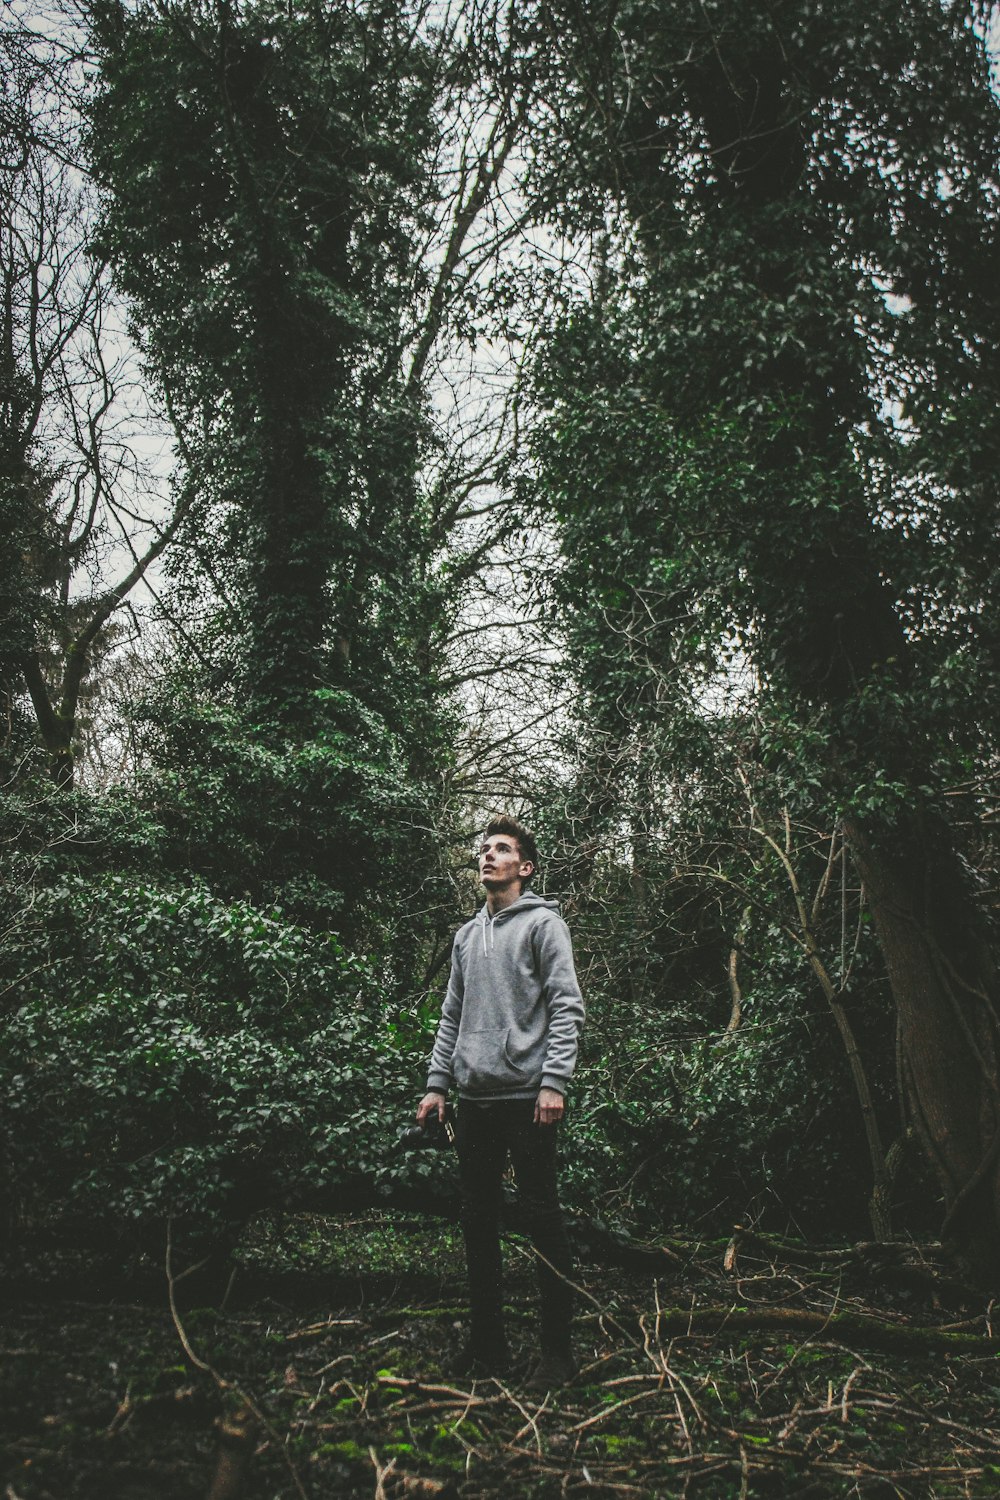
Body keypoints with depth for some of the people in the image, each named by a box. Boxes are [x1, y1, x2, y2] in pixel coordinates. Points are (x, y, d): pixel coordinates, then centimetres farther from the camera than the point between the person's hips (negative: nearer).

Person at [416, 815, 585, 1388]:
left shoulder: (543, 923, -3)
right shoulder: (467, 935, 17)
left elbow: (567, 1006, -10)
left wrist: (554, 1081, -18)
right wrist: (437, 1082, 13)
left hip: (526, 1095, -7)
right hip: (475, 1098, 7)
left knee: (543, 1217, 0)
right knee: (479, 1222, 12)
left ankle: (558, 1349, 12)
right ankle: (488, 1344, 25)